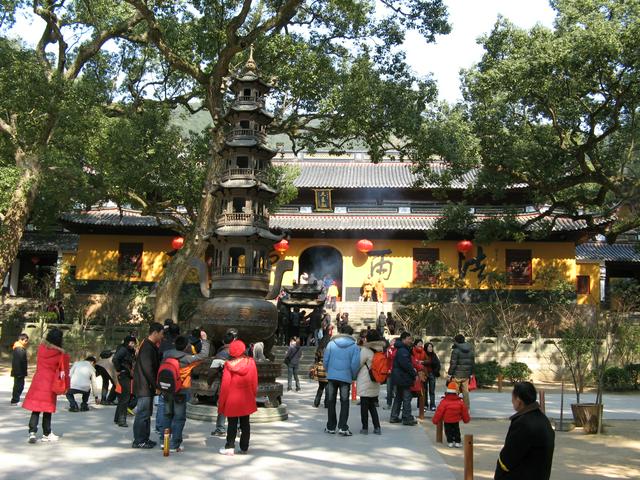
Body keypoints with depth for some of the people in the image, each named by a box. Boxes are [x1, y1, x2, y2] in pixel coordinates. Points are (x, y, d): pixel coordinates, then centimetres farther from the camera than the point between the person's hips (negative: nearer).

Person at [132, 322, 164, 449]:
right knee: (143, 413, -5)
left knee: (146, 413, 15)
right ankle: (138, 441, 0)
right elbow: (148, 369, -22)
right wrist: (156, 385, -17)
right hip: (144, 386, -10)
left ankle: (145, 438, 22)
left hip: (148, 386, 10)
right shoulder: (147, 347, -18)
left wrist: (155, 384, 14)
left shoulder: (151, 346, 15)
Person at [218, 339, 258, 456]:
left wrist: (221, 402, 0)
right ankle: (244, 447, 17)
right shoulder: (251, 362, -7)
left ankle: (230, 447, 6)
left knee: (232, 424, 8)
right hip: (246, 400, 2)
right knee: (245, 424, 12)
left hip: (232, 401, -2)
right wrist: (253, 396, 16)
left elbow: (225, 385, -9)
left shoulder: (229, 365, -14)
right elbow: (255, 382, 2)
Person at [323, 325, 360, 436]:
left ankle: (330, 427, 17)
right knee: (344, 402, 6)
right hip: (346, 377, -2)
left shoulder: (331, 343, -1)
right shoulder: (354, 346, -5)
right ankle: (342, 427, -3)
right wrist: (353, 376, 5)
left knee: (331, 402, 12)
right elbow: (355, 364, -10)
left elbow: (325, 360, -2)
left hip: (331, 376, 2)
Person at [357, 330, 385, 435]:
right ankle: (377, 427, 10)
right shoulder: (380, 351, 4)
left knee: (364, 405, 3)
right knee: (372, 405, 15)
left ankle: (365, 427, 6)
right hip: (375, 383, 6)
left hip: (365, 384, -6)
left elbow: (358, 364, -8)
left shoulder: (365, 351, -13)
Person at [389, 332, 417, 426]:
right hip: (403, 378, -11)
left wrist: (412, 370, 12)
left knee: (398, 397, 16)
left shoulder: (401, 349, 15)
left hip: (399, 378, 11)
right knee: (406, 398, -4)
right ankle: (407, 418, -1)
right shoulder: (403, 351, -19)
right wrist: (414, 373, -14)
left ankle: (394, 417, 20)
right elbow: (406, 364, -24)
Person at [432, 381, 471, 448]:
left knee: (448, 431, 12)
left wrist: (435, 420, -4)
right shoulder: (460, 402, -5)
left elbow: (439, 412, -15)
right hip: (456, 421, 2)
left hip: (447, 421, -2)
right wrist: (466, 419, 23)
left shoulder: (444, 402, -16)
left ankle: (450, 442, 7)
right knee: (456, 430, 18)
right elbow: (464, 412, 5)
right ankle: (457, 442, 15)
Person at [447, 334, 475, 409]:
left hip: (457, 375, -6)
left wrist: (450, 374, -9)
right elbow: (472, 363, 15)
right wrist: (470, 374, 20)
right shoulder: (470, 350, 11)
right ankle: (467, 408, 14)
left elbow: (453, 363, -13)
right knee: (465, 391, 11)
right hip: (466, 375, 6)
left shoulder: (456, 350, -10)